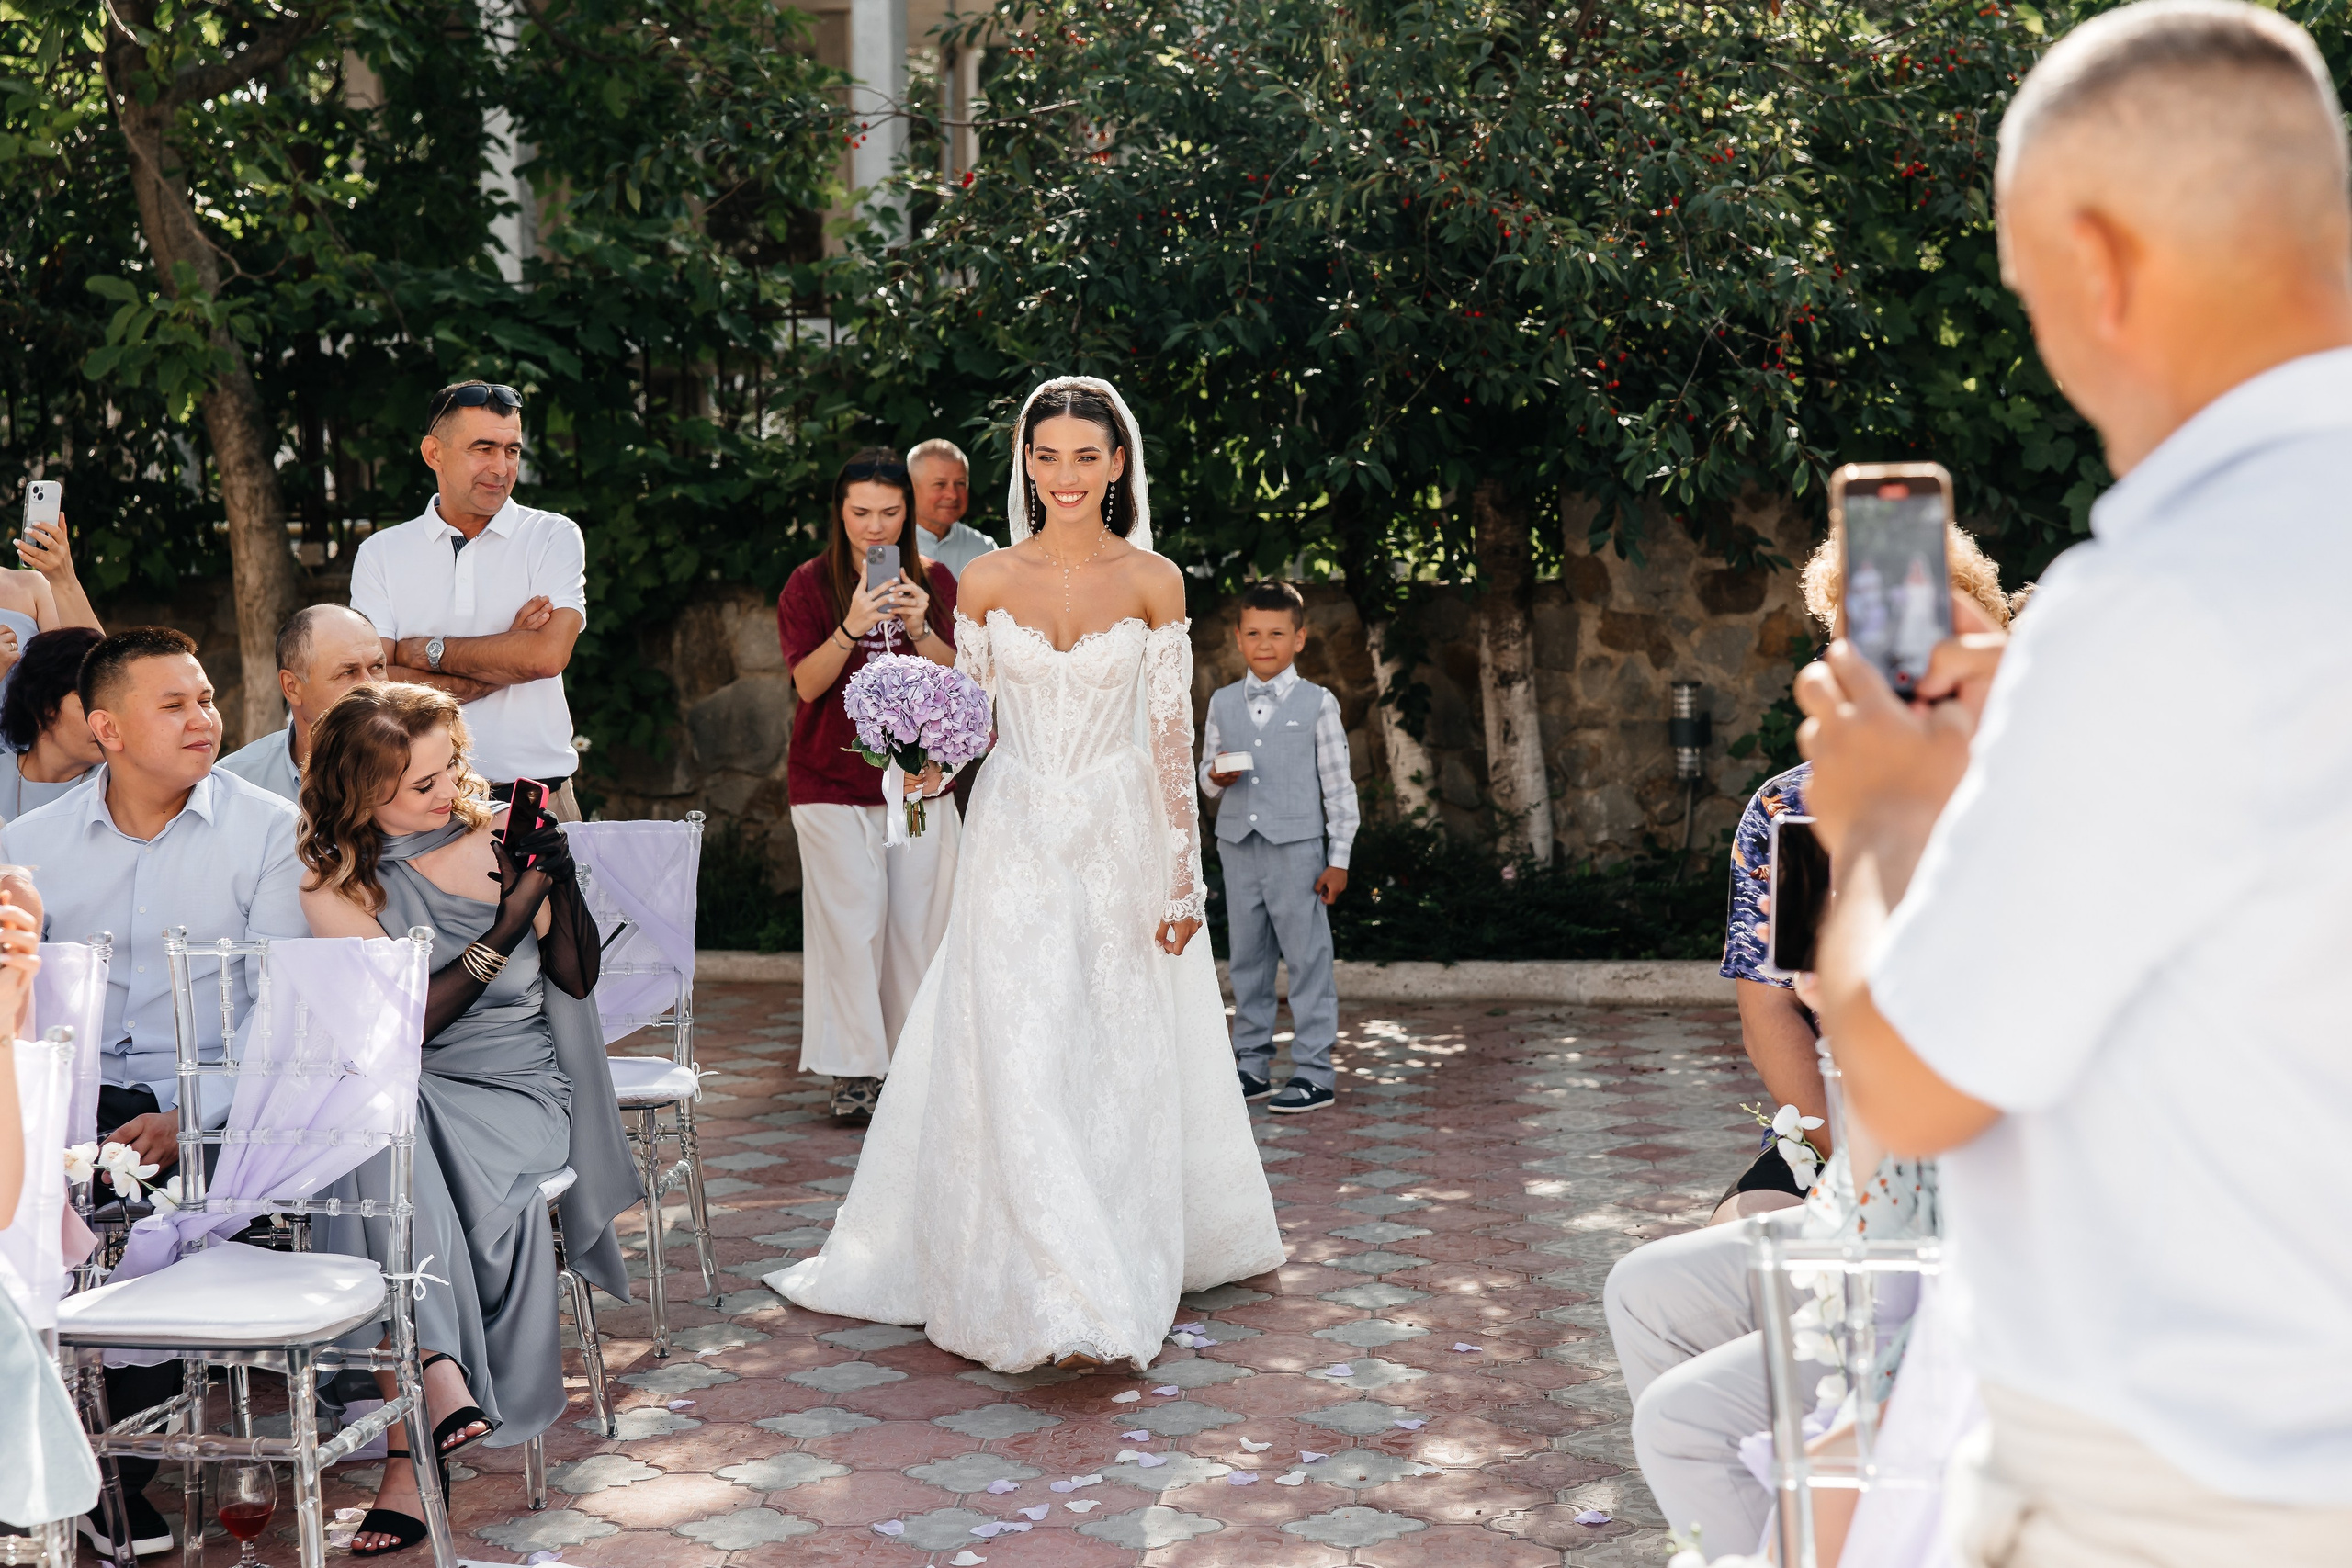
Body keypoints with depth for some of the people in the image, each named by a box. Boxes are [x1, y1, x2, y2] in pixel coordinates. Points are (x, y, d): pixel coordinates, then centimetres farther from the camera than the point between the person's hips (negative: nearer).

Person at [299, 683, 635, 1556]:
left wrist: (560, 883, -8)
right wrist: (507, 926, -16)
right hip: (402, 1097, 0)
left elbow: (577, 981, 9)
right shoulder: (334, 885, 1)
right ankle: (442, 1380, -44)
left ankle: (413, 1449, -29)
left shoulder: (496, 838, 6)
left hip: (519, 1089, 0)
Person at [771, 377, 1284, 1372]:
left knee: (1116, 1061, 6)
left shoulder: (1153, 582, -2)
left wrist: (1183, 877, -2)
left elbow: (1172, 739, -1)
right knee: (1015, 1064, -9)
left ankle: (1122, 1268, 24)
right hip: (1013, 841, 1)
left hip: (1119, 842, 0)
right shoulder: (986, 581, 2)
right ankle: (1063, 1306, -8)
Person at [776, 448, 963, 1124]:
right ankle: (854, 1073, 0)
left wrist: (919, 630, -19)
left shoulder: (933, 580, 5)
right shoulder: (810, 583, -1)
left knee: (919, 918, 2)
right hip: (832, 780, -2)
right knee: (851, 920, -7)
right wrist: (851, 629, -26)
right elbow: (808, 683, -10)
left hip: (917, 776, 2)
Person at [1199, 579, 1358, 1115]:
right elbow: (1206, 777, 15)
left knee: (1307, 958, -1)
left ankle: (1313, 1071, 5)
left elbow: (1338, 785, 0)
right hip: (1238, 845, 4)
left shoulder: (1318, 703, -1)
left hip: (1297, 848, -4)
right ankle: (1252, 1065, 19)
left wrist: (1338, 858, -4)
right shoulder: (1222, 702, 10)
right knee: (1247, 958, 10)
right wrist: (1216, 777, -10)